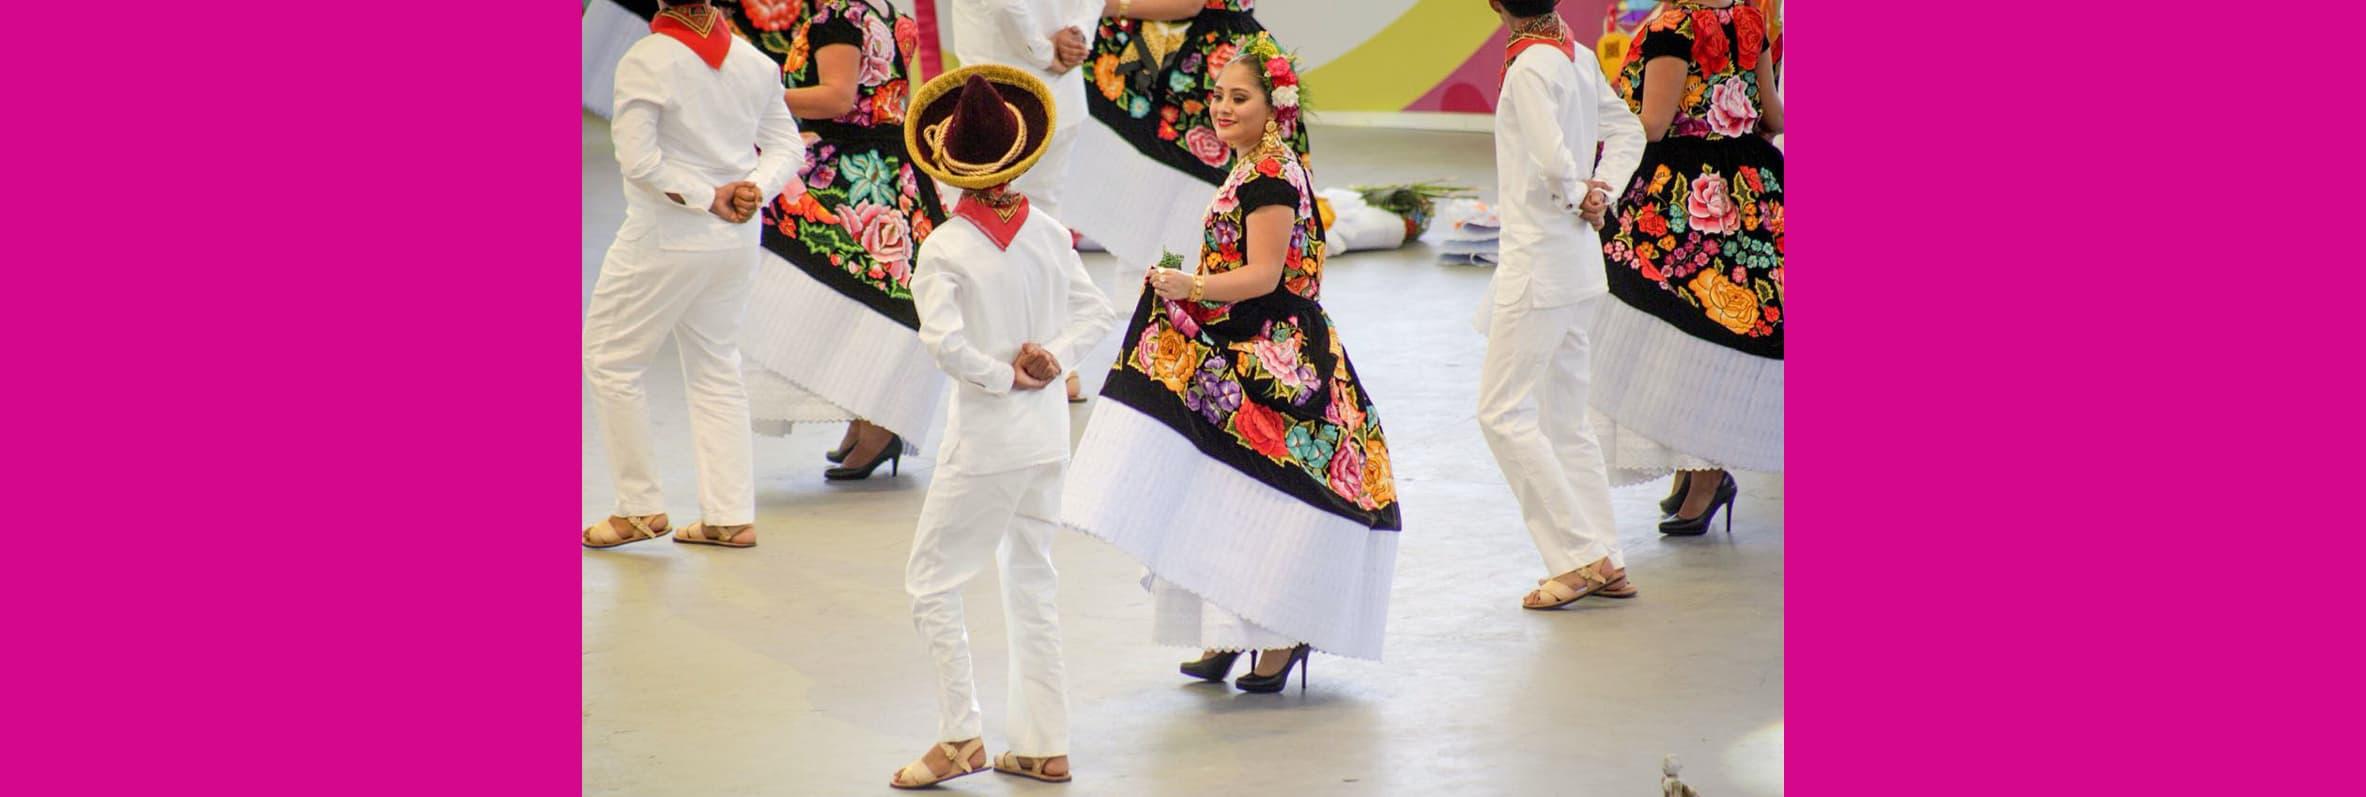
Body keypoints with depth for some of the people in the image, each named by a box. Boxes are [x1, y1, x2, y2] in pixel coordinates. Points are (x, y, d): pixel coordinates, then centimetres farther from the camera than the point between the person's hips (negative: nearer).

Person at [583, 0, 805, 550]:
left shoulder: (645, 61, -16)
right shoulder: (753, 61, 2)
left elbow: (638, 162, -22)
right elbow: (787, 146, 6)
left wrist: (708, 199, -15)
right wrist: (754, 189, -8)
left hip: (667, 237, -6)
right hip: (737, 240, 6)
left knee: (609, 359, 8)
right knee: (716, 370, 16)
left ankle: (641, 508, 9)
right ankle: (731, 517, 15)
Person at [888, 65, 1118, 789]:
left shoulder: (944, 249, -16)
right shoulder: (1049, 234, 1)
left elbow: (945, 345, -24)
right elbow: (1096, 314, 5)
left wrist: (1006, 376, -10)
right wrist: (1052, 356, -7)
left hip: (985, 440, -6)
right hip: (1047, 435, 6)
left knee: (932, 578, 6)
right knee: (1032, 583, 15)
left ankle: (960, 736, 2)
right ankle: (1045, 747, 17)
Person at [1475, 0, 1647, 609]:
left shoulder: (1531, 64, -17)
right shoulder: (1580, 59, 9)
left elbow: (1553, 156, -28)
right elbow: (1628, 131, 20)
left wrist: (1576, 196, -9)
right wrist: (1602, 192, 7)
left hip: (1539, 260, -9)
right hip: (1579, 263, 9)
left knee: (1503, 410, -3)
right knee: (1563, 418, 14)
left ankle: (1579, 556, -5)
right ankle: (1606, 562, 13)